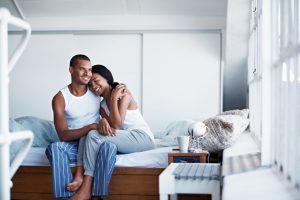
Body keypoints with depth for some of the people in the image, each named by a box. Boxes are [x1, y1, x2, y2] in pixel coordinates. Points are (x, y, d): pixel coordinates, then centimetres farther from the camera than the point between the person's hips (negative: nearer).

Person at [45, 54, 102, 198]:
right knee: (54, 148, -34)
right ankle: (65, 195, -35)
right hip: (72, 143, -1)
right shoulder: (60, 98, -9)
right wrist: (92, 127, -26)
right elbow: (63, 135, -15)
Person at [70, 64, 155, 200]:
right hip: (126, 140, 6)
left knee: (93, 135, -21)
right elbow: (111, 128, 0)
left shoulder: (123, 92, -4)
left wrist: (114, 98, -13)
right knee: (108, 145, -28)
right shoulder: (102, 105, 16)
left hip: (143, 137, -6)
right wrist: (103, 121, -22)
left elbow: (117, 125, -12)